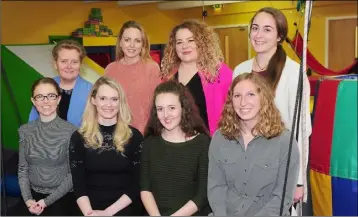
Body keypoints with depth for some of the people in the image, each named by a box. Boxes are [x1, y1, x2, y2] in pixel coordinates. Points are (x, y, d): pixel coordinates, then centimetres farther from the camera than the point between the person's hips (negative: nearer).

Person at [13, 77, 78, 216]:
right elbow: (23, 169, 6)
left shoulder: (71, 131, -8)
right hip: (33, 194, 3)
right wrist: (27, 199, -8)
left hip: (61, 196, -3)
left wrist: (47, 201, -12)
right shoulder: (25, 131, 4)